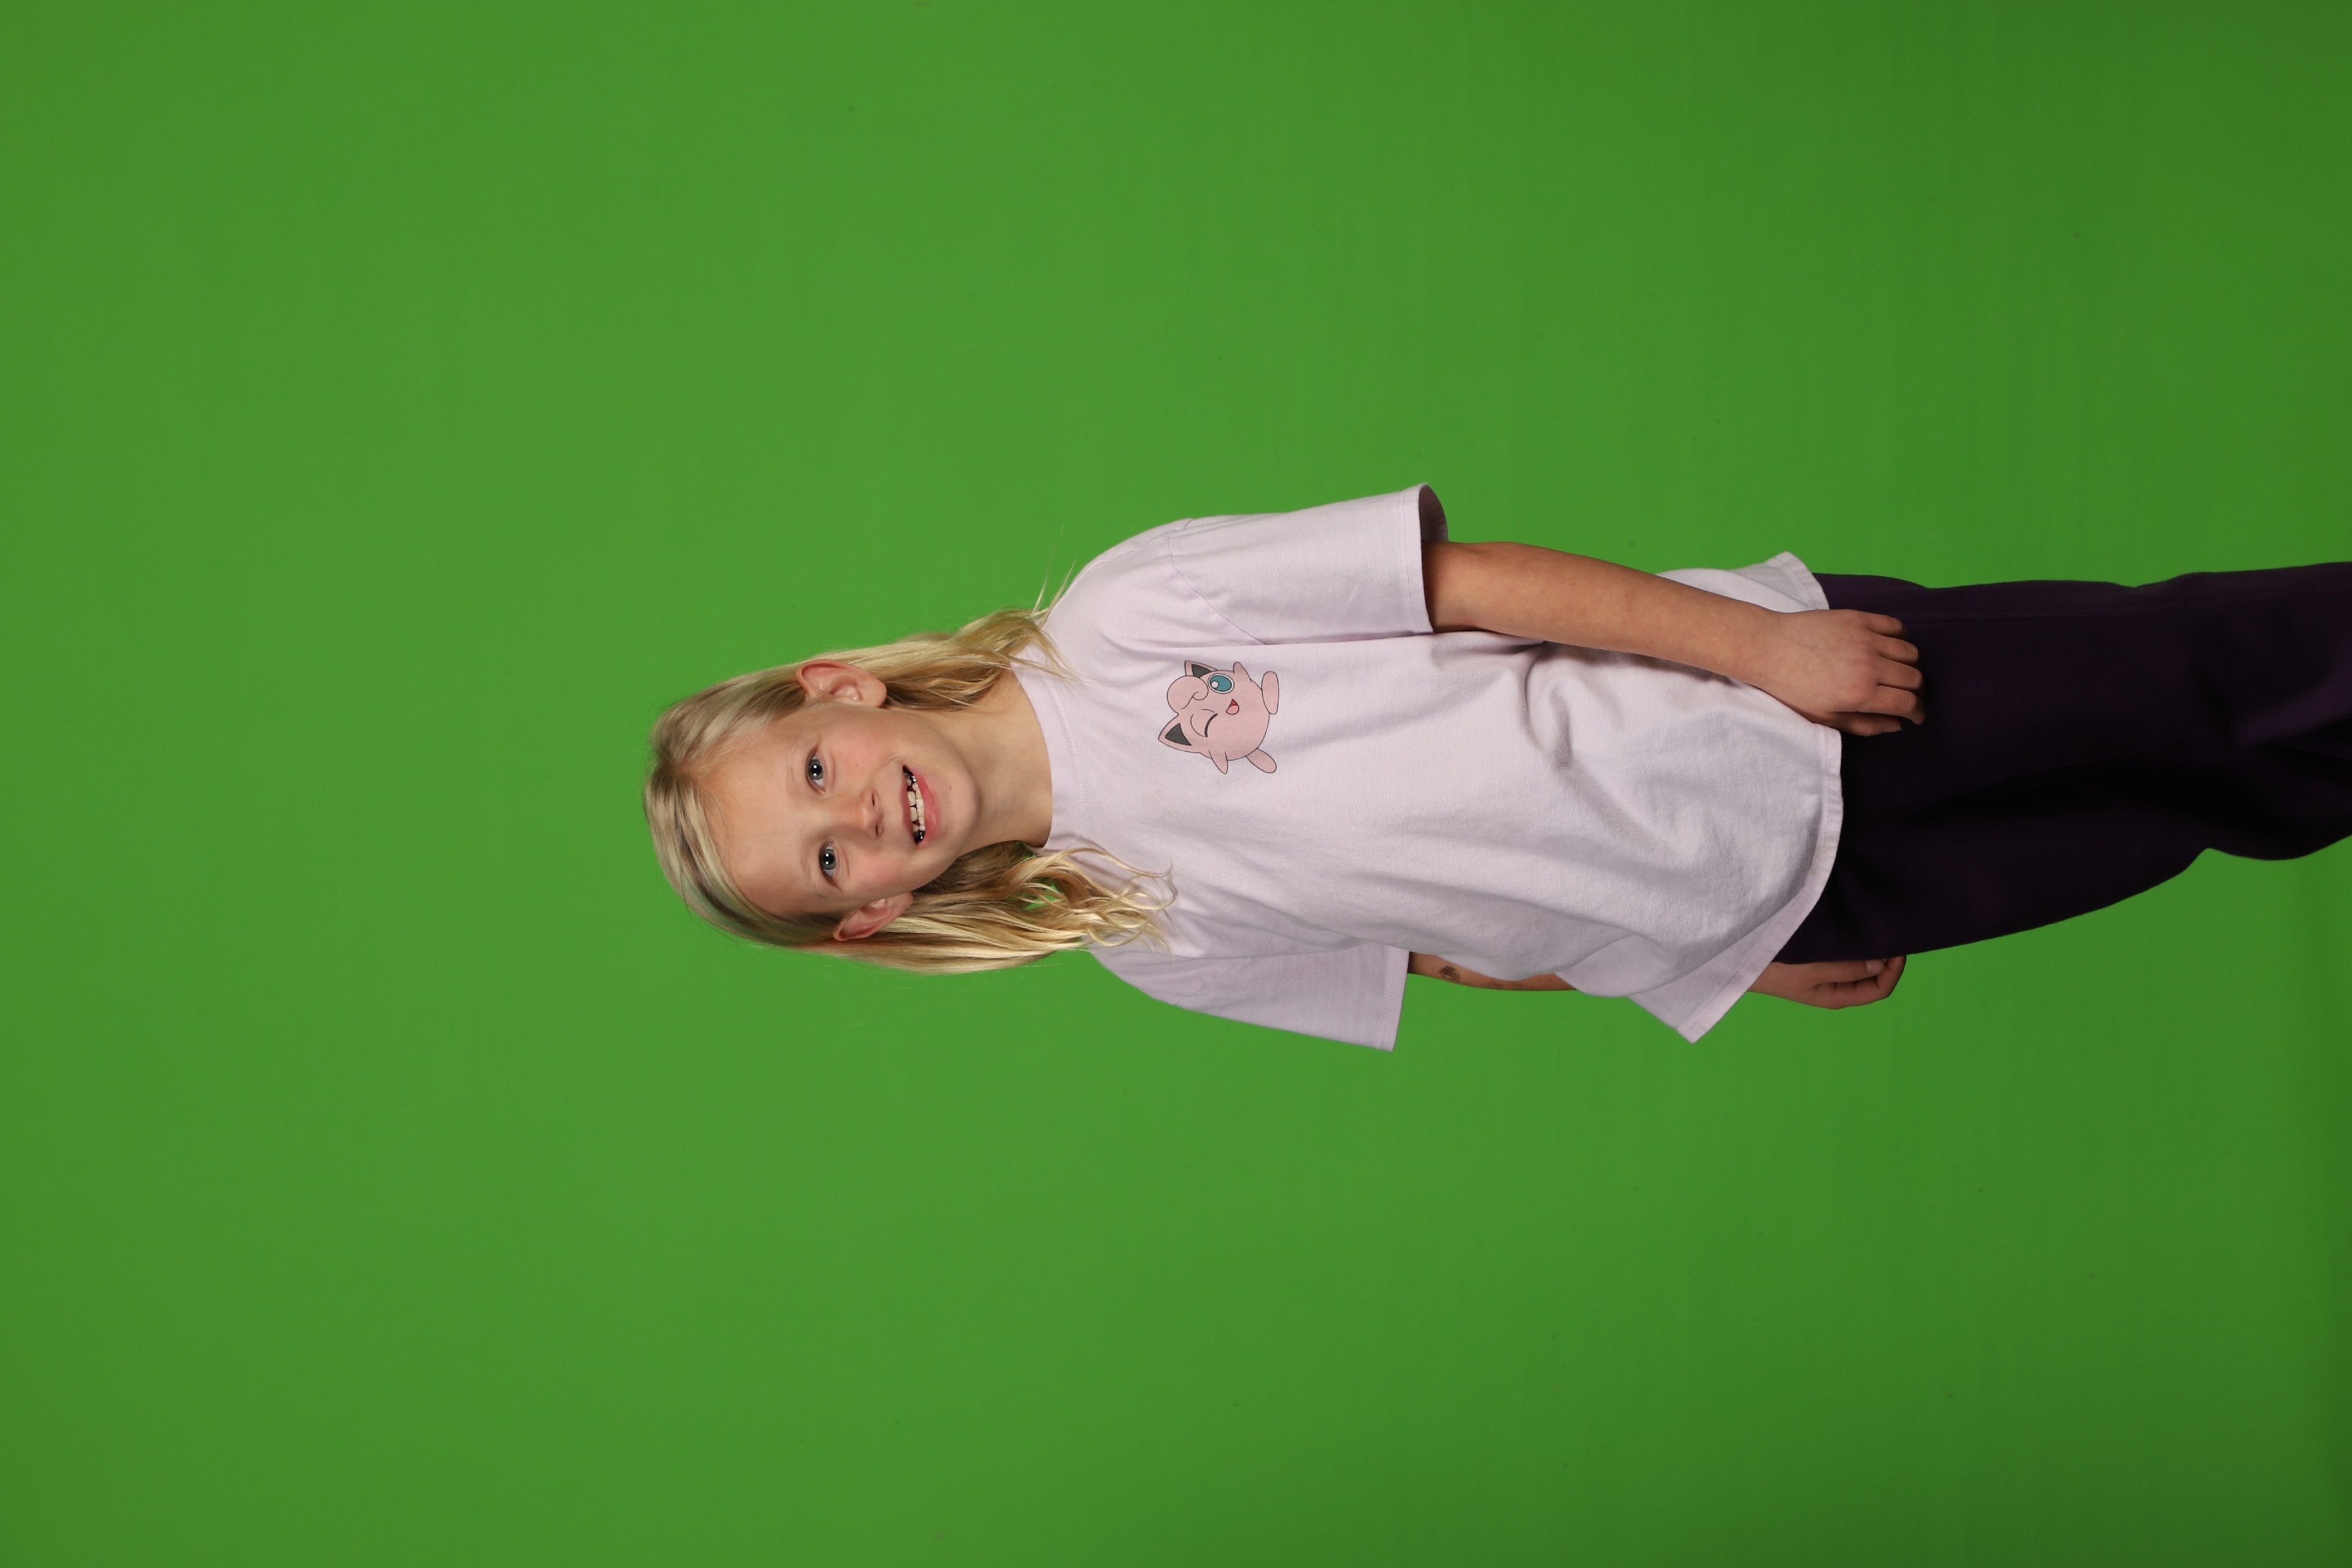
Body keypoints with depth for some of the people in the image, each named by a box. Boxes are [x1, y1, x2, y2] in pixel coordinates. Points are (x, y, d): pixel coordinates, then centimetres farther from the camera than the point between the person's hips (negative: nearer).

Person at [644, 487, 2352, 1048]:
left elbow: (1472, 578, -10)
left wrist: (1766, 645, -13)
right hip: (1735, 910, 0)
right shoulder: (1143, 936, -2)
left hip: (1774, 684, 0)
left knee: (2174, 673, -2)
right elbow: (1437, 952, 5)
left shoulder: (1122, 619, -11)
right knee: (2166, 838, 1)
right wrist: (1738, 965, 6)